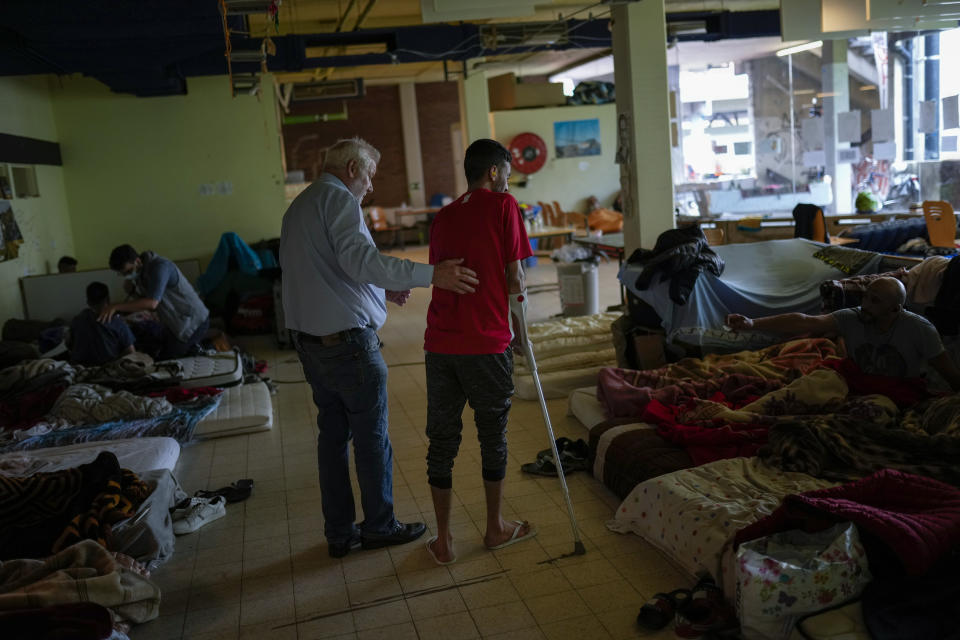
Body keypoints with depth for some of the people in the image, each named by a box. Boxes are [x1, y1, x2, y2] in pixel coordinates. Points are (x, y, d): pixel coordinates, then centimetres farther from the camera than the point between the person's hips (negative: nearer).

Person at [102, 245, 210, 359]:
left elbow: (152, 303, -32)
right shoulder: (142, 271, 6)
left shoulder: (160, 266, -23)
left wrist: (116, 306, -32)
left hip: (192, 322, -9)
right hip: (176, 323, 9)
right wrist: (131, 289, -8)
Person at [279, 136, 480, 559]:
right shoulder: (338, 198, -11)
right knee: (372, 437, 5)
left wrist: (381, 291, 22)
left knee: (332, 434, 14)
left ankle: (339, 533, 22)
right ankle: (379, 526, 19)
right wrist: (431, 275, -30)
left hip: (310, 341, 9)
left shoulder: (299, 206, 19)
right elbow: (358, 258, -27)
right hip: (348, 340, -9)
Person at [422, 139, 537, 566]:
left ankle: (443, 540, 19)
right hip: (486, 343, -4)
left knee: (441, 439, 11)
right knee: (493, 436, 13)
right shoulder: (503, 206, -2)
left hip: (440, 344, 4)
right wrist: (517, 287, 16)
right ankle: (496, 528, 29)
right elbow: (515, 282, -4)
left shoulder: (442, 217, 14)